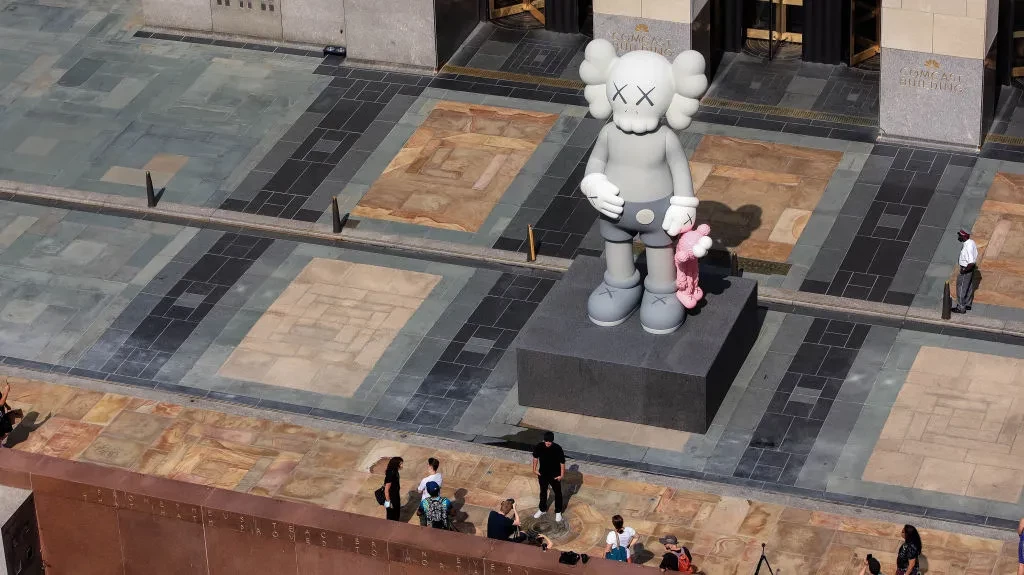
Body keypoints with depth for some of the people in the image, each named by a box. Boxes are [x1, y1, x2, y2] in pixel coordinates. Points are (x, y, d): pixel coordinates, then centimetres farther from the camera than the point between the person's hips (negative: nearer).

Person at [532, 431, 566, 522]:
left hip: (555, 475, -2)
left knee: (557, 493, 15)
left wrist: (562, 475, -12)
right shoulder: (539, 447, -18)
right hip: (543, 474, 2)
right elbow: (535, 457, 1)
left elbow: (562, 462, -15)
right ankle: (542, 509, 43)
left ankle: (558, 512, 34)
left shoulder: (558, 449, -26)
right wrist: (535, 469, 3)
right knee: (543, 492, 21)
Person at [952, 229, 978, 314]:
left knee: (961, 289, 5)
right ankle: (968, 304, 38)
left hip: (966, 270, -10)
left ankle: (961, 308, 16)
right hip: (971, 269, 10)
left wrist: (964, 271, -21)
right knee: (969, 288, 22)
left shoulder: (968, 247, -32)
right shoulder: (971, 242, -2)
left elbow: (971, 263, -34)